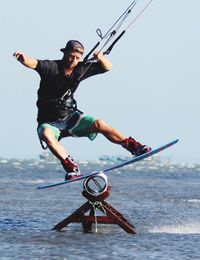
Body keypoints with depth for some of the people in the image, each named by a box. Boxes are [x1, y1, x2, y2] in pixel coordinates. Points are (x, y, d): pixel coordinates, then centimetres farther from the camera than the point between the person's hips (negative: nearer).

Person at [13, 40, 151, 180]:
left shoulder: (79, 69, 0)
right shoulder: (51, 67, -14)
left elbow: (107, 67, 5)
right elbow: (34, 64, -34)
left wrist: (100, 58, -19)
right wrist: (24, 59, -58)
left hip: (71, 117, 4)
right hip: (49, 122, -4)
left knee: (98, 124, -18)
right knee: (46, 134, -38)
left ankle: (134, 147, -9)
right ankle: (71, 167, -40)